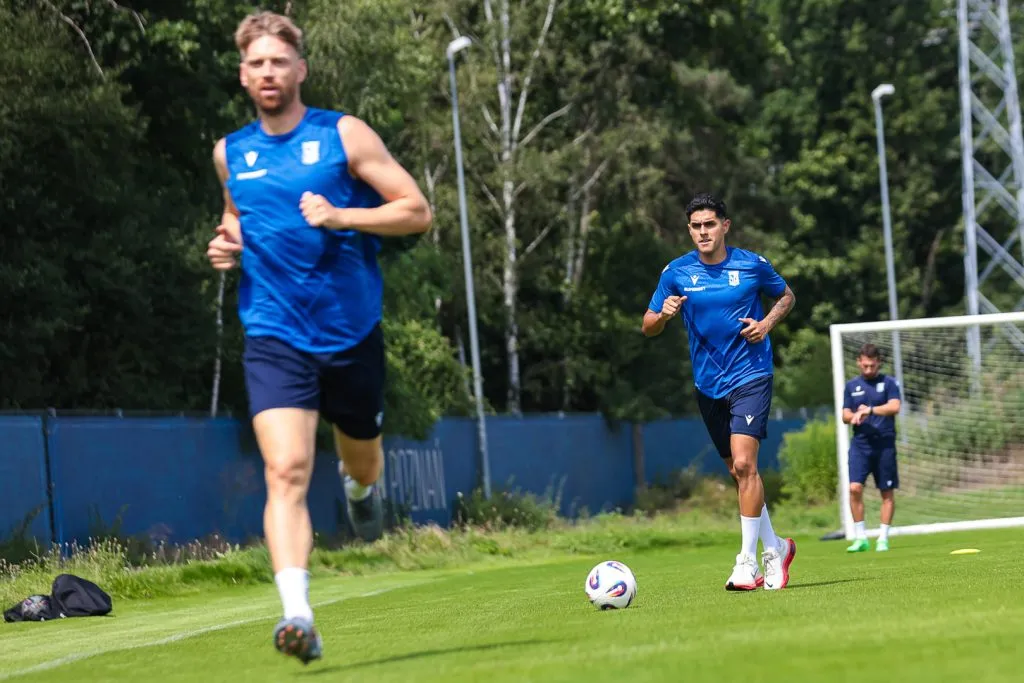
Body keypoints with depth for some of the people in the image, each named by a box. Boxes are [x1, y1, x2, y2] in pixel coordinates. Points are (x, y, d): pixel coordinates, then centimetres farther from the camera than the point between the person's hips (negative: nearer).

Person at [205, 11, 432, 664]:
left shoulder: (345, 135, -4)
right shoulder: (230, 153, 8)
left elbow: (418, 211, -6)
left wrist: (340, 216, -18)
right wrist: (228, 244, 6)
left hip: (351, 333, 0)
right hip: (274, 336, 0)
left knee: (362, 462, 19)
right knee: (286, 472, -19)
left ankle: (360, 487, 59)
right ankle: (298, 616, -28)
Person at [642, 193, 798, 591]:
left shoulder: (752, 265, -3)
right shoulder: (676, 273, 1)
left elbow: (787, 296, 14)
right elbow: (648, 327, 5)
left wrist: (768, 322, -5)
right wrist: (664, 314, -18)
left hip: (751, 376, -4)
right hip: (708, 386, 4)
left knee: (744, 463, -18)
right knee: (738, 472, 11)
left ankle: (748, 561, -14)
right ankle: (774, 548, 28)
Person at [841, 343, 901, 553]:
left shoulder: (889, 383, 2)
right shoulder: (851, 386, 13)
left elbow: (894, 407, -13)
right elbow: (845, 415, 13)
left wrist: (869, 410, -22)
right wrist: (855, 416, -10)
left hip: (884, 444, -2)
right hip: (860, 443, 2)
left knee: (887, 493, 1)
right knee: (854, 487, -12)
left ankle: (883, 538, 11)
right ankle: (860, 538, -4)